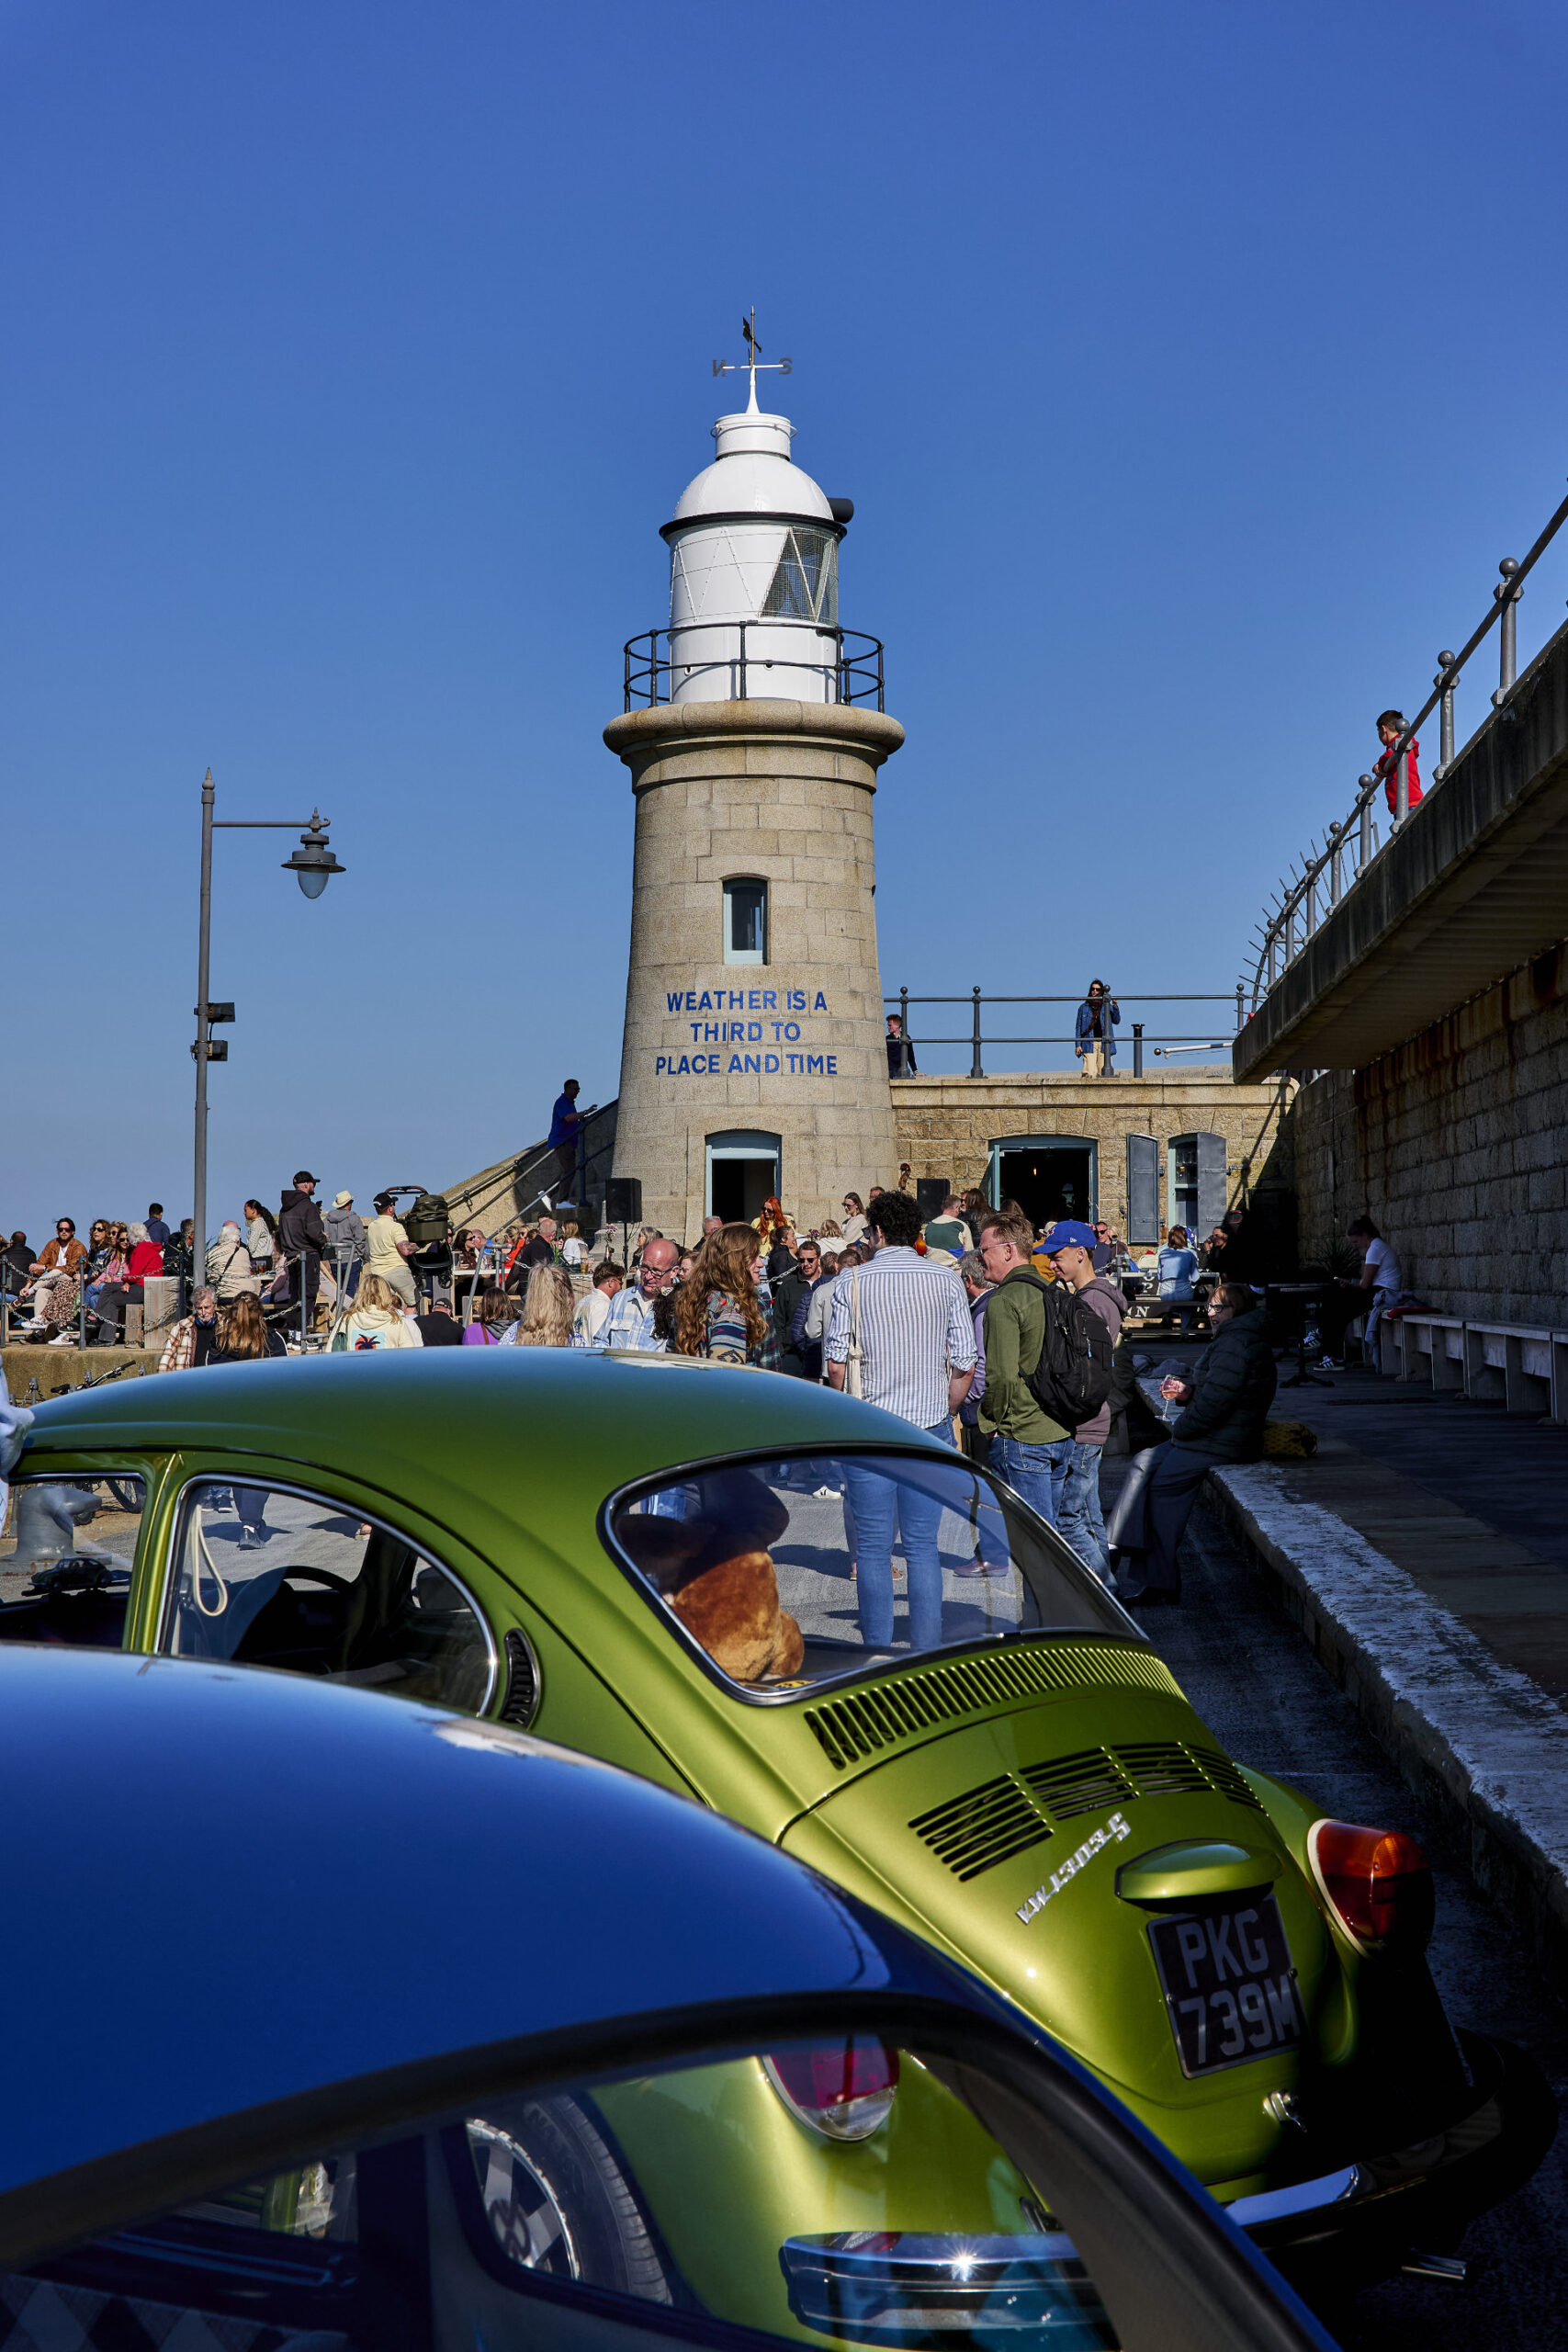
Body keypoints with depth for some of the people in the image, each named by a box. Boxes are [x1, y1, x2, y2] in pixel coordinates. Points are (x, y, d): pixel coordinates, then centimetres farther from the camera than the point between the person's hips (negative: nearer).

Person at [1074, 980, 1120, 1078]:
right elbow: (1078, 1027, 14)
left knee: (1103, 1073, -5)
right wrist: (1077, 1045, 3)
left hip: (1104, 1044, 1)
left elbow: (1116, 1021, 2)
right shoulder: (1084, 1007, 15)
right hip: (1089, 1043, -1)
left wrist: (1115, 1007, -15)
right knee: (1089, 1073, -16)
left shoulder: (1107, 1006, 15)